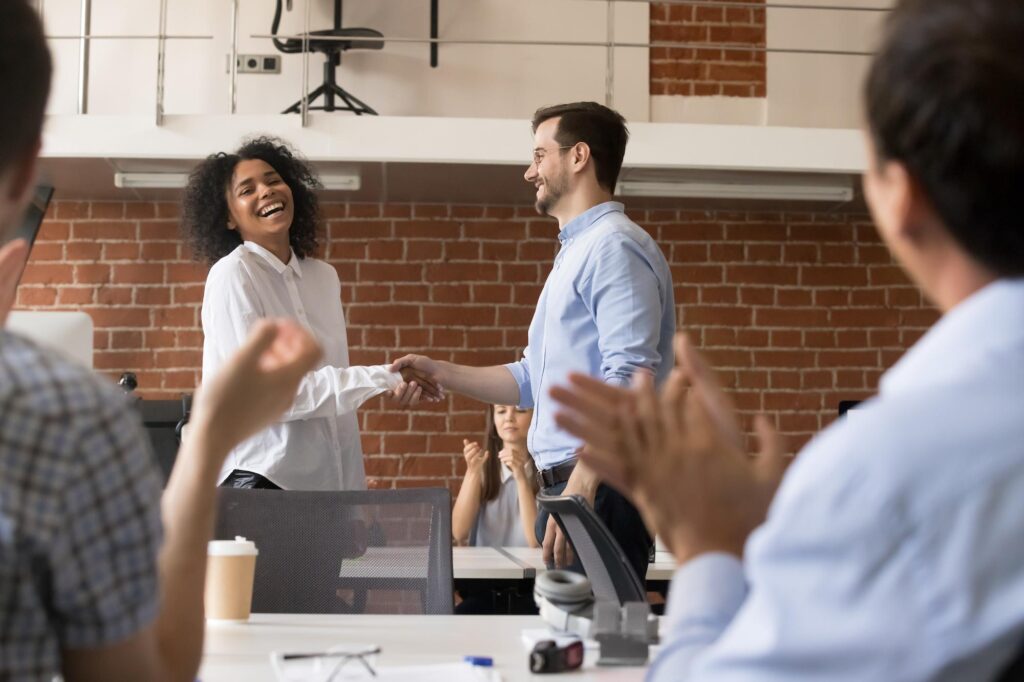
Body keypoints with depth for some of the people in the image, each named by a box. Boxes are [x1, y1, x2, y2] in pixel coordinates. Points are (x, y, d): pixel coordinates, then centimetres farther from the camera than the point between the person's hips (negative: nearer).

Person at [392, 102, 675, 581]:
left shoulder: (614, 245, -10)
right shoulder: (575, 253, 23)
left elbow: (629, 378, -21)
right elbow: (534, 381, 25)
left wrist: (581, 483, -27)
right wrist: (438, 373, 17)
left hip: (599, 488, -10)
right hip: (569, 487, 10)